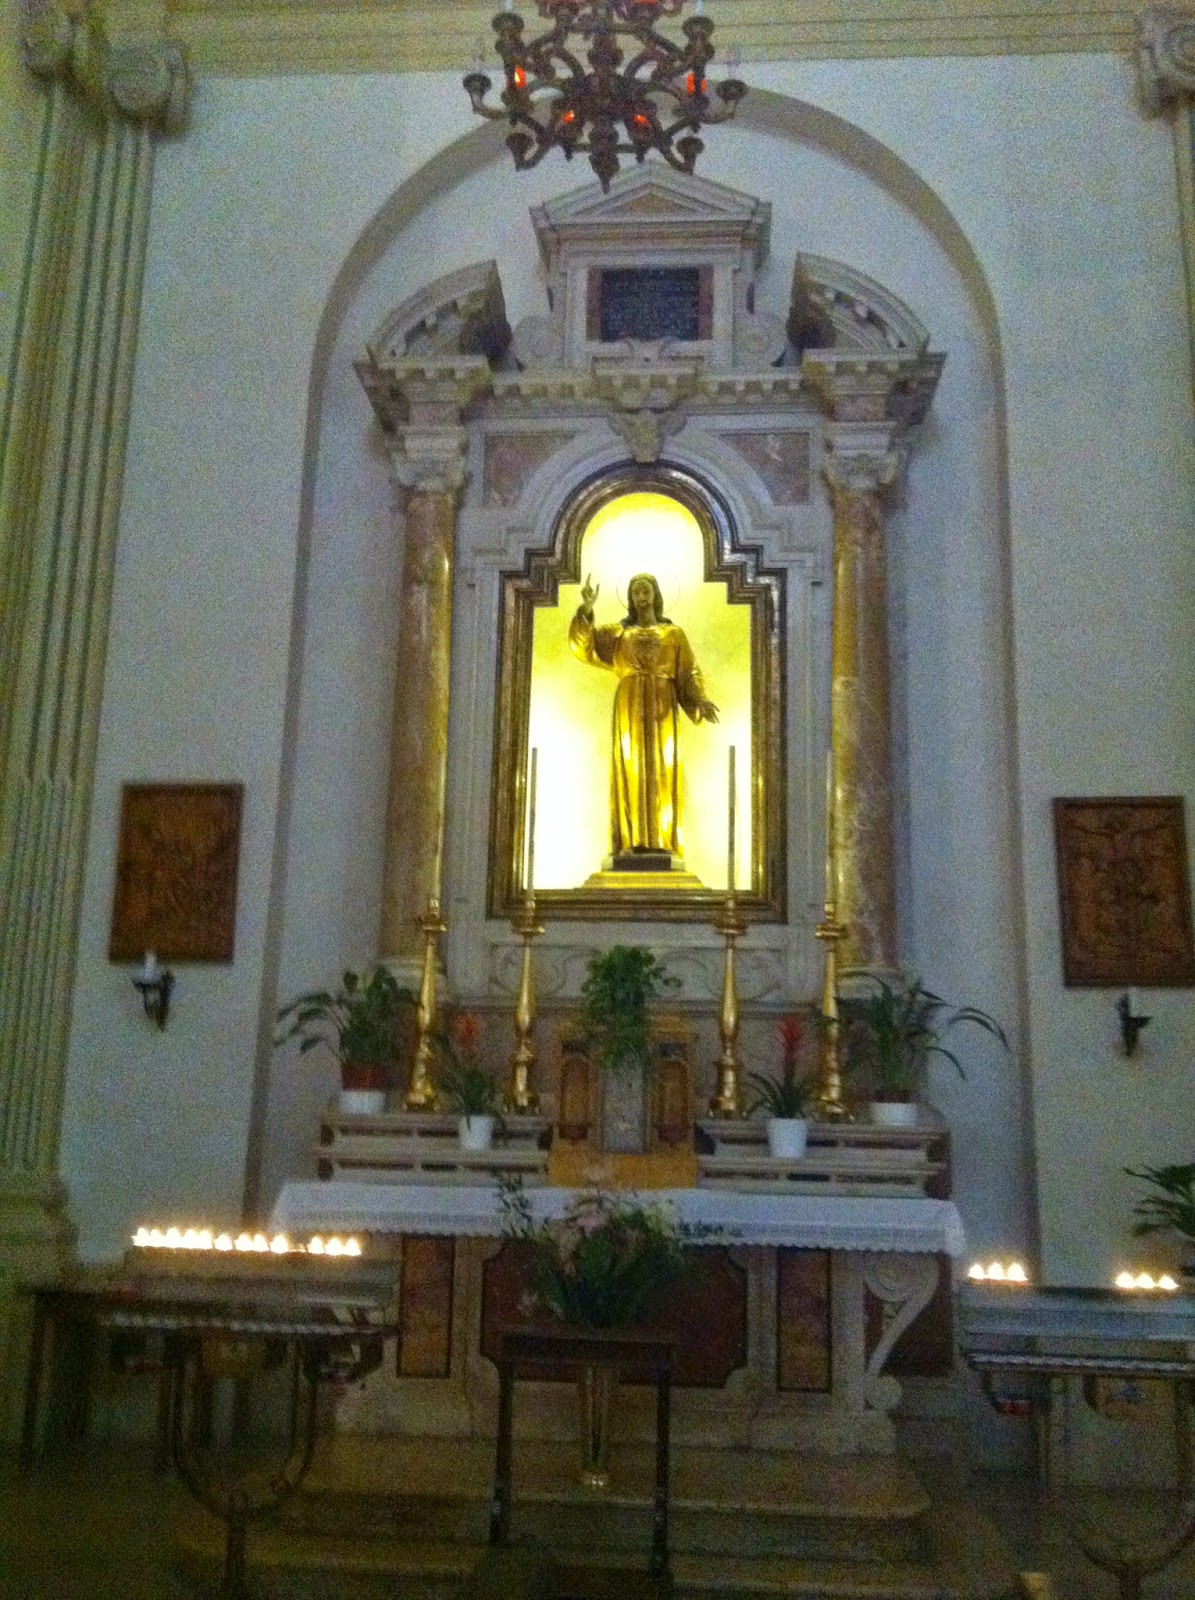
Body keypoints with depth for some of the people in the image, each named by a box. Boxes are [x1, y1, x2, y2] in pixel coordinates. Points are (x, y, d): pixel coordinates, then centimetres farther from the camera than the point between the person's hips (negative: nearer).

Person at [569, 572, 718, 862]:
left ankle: (660, 842, -8)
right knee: (629, 771, -8)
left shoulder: (674, 633, 15)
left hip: (661, 708, 0)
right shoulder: (617, 631, 15)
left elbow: (688, 674, 7)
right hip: (629, 708, 0)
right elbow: (583, 642, 0)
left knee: (660, 770, -7)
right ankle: (630, 843, -11)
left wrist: (700, 701, -11)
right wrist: (587, 608, -15)